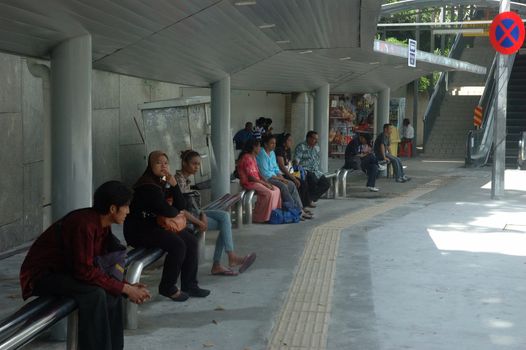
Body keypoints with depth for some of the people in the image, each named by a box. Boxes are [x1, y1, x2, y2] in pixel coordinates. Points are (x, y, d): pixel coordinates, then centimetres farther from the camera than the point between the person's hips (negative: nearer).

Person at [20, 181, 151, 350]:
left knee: (111, 293, -2)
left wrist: (128, 286, -8)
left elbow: (97, 264, 4)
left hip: (64, 271, 9)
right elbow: (85, 271, -30)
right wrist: (124, 288, -24)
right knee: (94, 294, -28)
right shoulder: (84, 224, -28)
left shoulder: (101, 224, 0)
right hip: (40, 275, -9)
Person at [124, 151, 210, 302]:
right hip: (138, 231, -10)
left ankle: (189, 285, 8)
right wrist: (177, 211, -2)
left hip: (155, 226, 10)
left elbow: (182, 206, 4)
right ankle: (168, 288, -9)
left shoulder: (164, 183, 12)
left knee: (191, 240, 0)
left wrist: (174, 185, -8)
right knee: (178, 245, -24)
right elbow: (167, 211, -25)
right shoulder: (147, 186, -18)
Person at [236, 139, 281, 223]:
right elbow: (250, 176, -21)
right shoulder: (246, 158, -17)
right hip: (248, 182, -10)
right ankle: (260, 217, -18)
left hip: (256, 181, 10)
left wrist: (266, 182, 0)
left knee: (276, 190, -2)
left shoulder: (253, 157, 15)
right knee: (268, 193, -26)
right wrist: (265, 183, -18)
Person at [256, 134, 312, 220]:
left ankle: (300, 209, -11)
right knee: (283, 186, -28)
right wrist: (279, 179, -16)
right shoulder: (261, 154, -14)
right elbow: (265, 173, -19)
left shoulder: (272, 153, 15)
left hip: (273, 177, 9)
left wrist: (282, 178, -1)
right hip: (265, 179, -9)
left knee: (291, 184, -8)